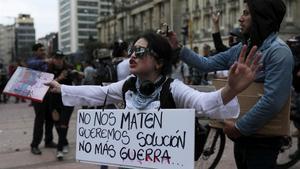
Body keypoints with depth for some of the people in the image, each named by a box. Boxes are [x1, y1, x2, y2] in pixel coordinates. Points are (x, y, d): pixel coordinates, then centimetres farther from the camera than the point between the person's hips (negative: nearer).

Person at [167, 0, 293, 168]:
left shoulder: (278, 51, -18)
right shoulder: (242, 48, 6)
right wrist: (178, 48, 3)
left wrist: (240, 127, -20)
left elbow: (273, 101, -26)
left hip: (262, 138, -7)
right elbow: (207, 64, 8)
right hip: (242, 133, 7)